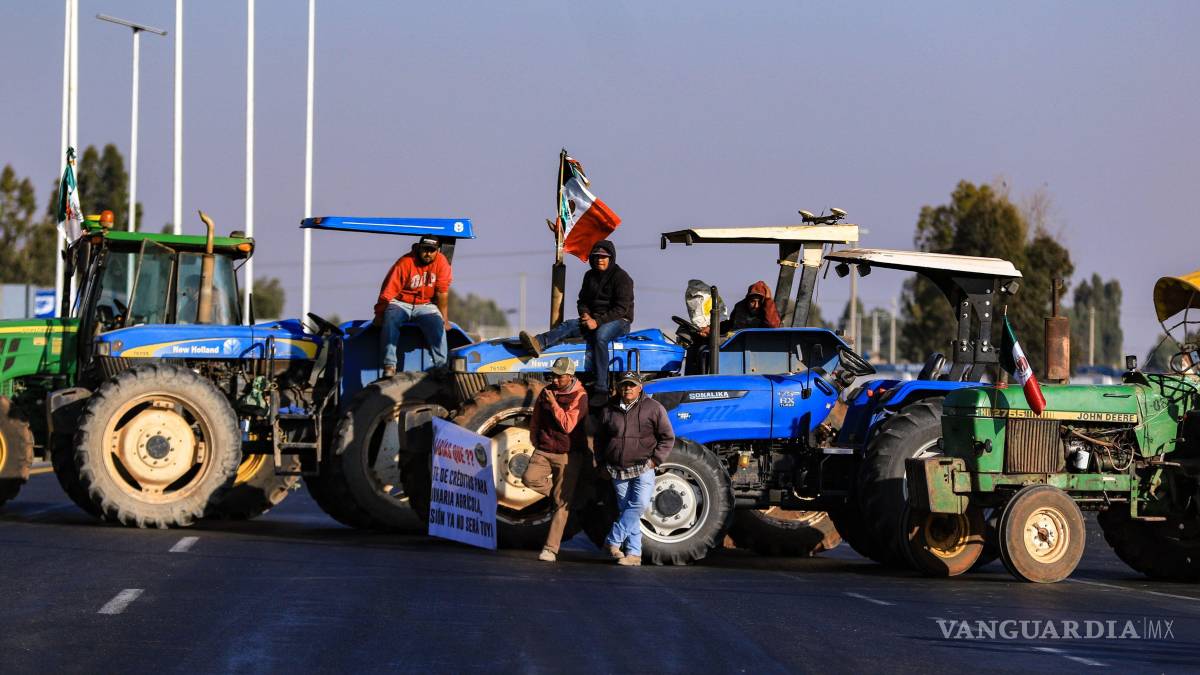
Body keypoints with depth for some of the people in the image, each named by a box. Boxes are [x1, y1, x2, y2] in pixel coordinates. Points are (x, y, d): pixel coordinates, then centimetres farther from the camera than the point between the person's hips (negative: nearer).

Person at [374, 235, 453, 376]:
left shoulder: (441, 263, -8)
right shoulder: (405, 263, -17)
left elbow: (442, 293, -6)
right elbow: (388, 292, -16)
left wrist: (444, 319, -5)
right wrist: (379, 315, -16)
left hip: (425, 305, 2)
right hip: (401, 303, -2)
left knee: (438, 326, -26)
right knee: (390, 321, -31)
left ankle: (440, 366, -26)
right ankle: (389, 365, -34)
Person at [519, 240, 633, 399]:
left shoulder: (622, 277, -7)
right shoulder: (590, 276, 14)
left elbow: (621, 308, -14)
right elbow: (583, 300, 20)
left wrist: (598, 321, -22)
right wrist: (586, 315, -4)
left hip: (619, 320, -7)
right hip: (594, 319, 7)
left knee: (600, 335, -39)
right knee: (569, 325, -20)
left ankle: (601, 390, -46)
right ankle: (538, 343, -50)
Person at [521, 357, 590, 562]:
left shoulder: (579, 397, -9)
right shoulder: (546, 392, 8)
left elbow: (568, 425, -21)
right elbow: (535, 419, 22)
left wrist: (553, 403, -19)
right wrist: (536, 441, 14)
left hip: (568, 454, -5)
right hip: (544, 451, 5)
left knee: (562, 503, -5)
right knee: (529, 478, -24)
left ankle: (551, 548, -4)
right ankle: (558, 493, 5)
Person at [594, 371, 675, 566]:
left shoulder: (653, 408, -1)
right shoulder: (609, 410, 7)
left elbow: (667, 437, 3)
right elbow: (600, 439, 20)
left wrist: (655, 459, -6)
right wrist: (602, 463, 13)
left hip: (643, 468, -3)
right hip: (618, 471, 3)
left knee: (639, 504, -20)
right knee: (626, 510, 4)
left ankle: (613, 541, -12)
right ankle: (633, 553, 7)